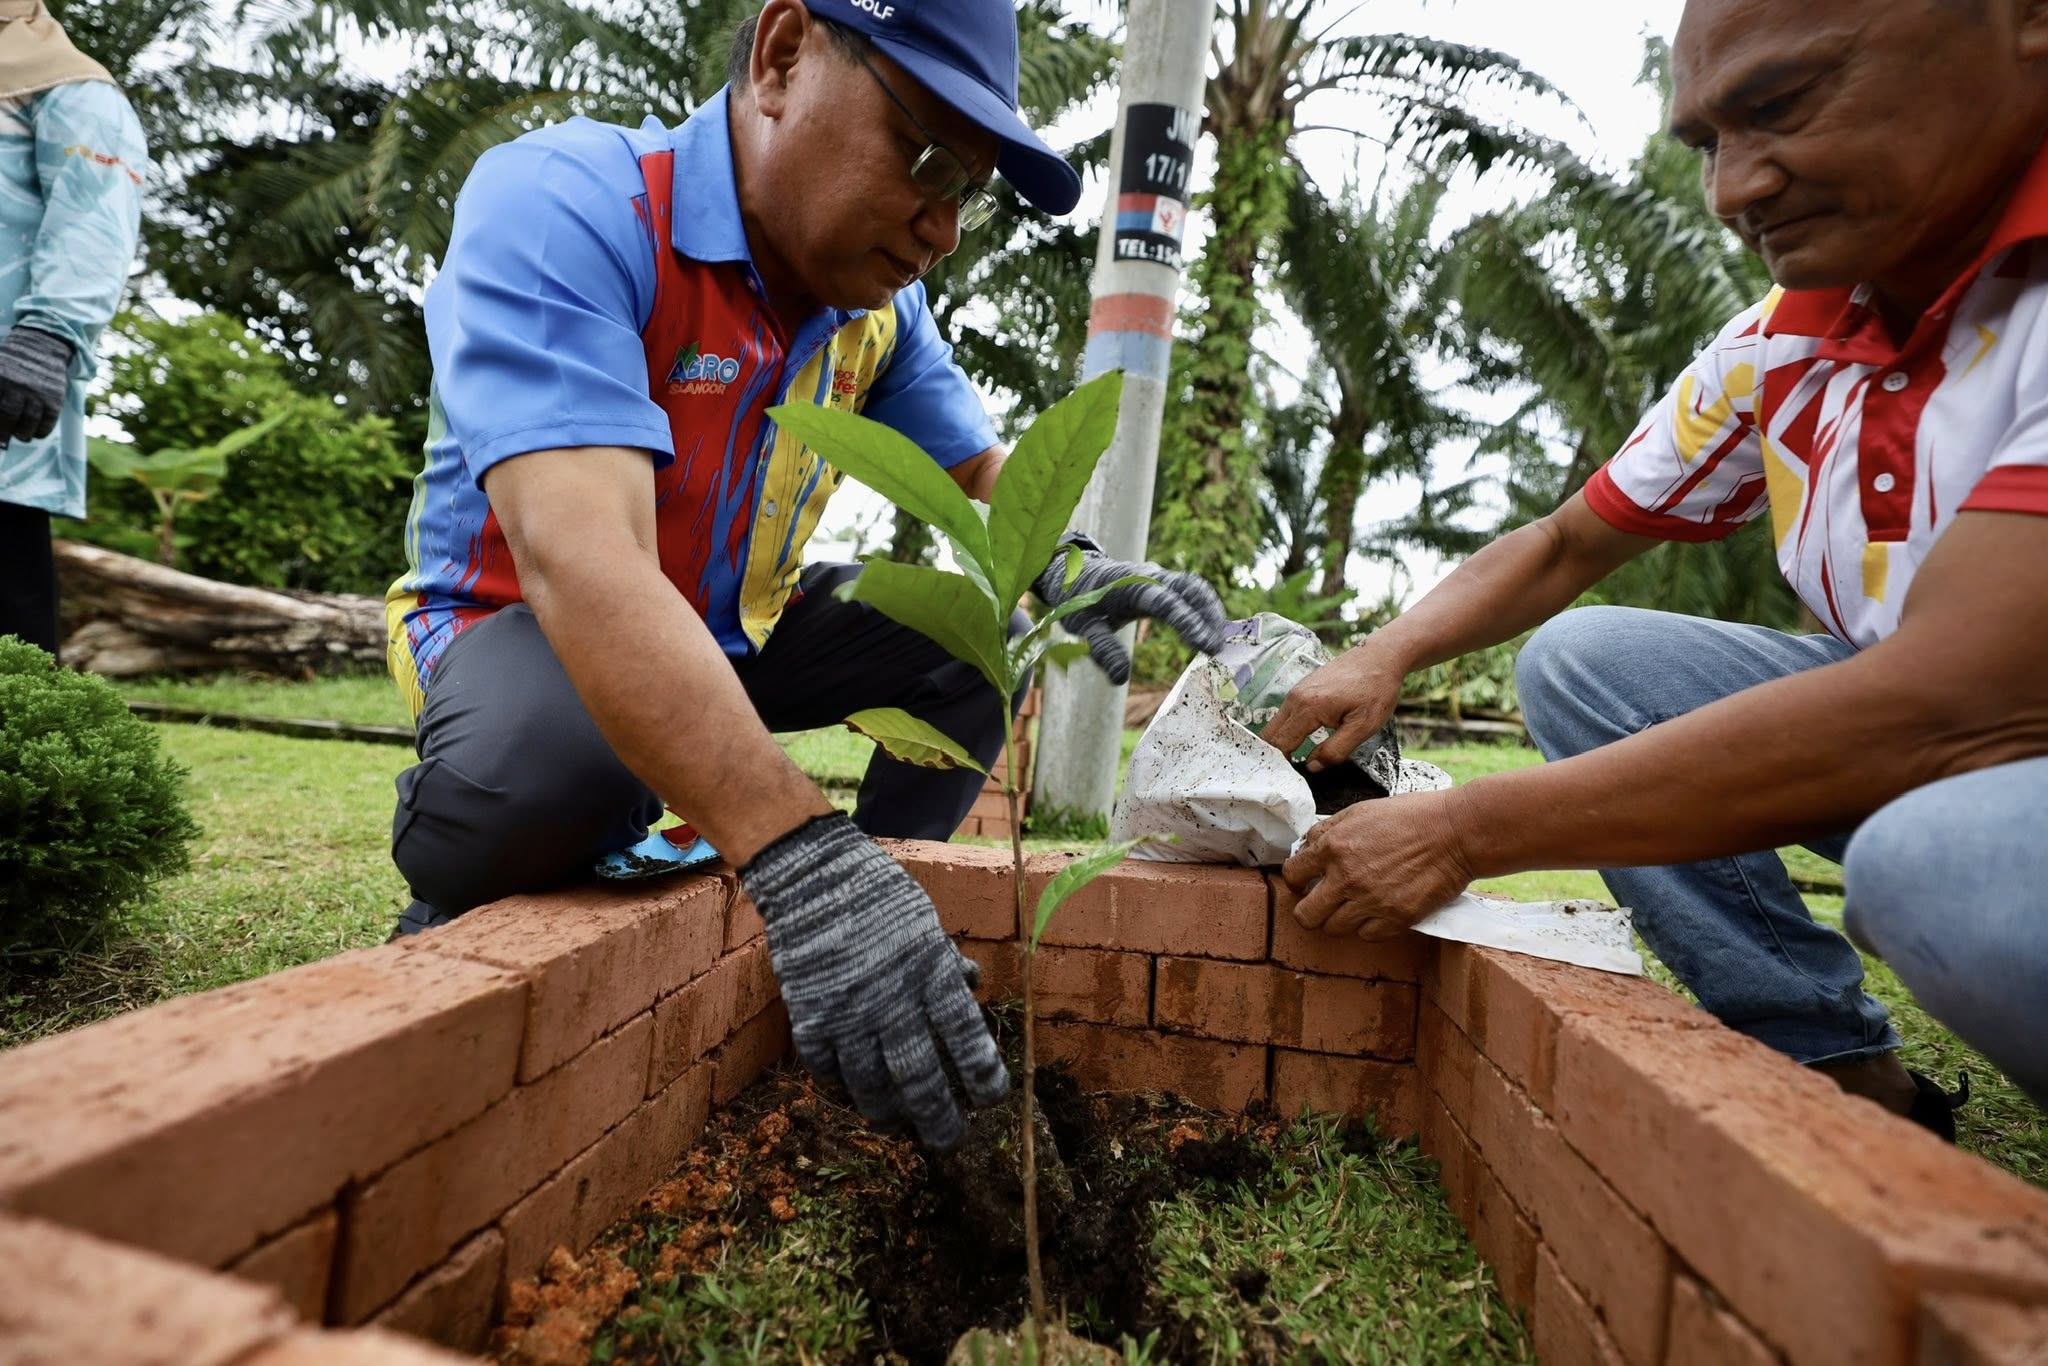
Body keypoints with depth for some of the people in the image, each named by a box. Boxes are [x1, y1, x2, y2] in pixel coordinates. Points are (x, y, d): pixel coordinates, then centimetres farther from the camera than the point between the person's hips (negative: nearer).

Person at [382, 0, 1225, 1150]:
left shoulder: (878, 297, -4)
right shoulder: (560, 205, -26)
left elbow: (981, 467, 7)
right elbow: (580, 557, -41)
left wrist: (1068, 571, -18)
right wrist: (800, 857, -51)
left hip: (743, 623, 6)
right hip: (524, 620, -6)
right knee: (552, 757, -38)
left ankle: (885, 906, 3)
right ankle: (456, 918, -3)